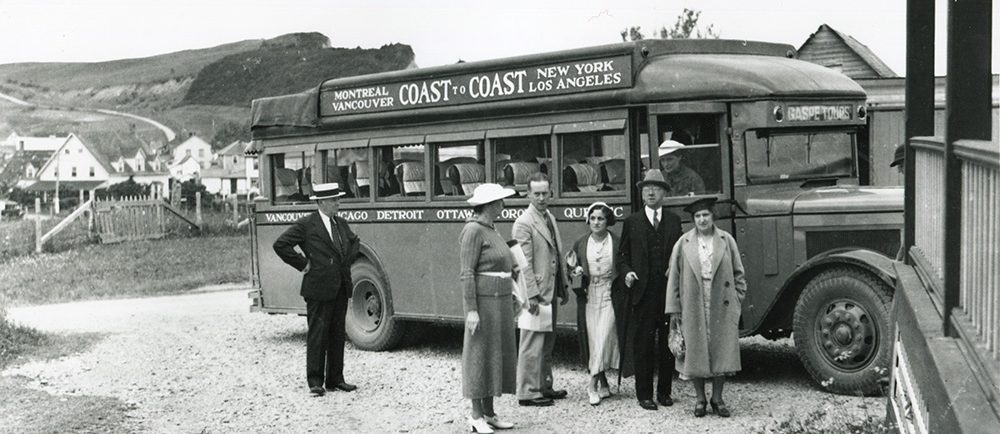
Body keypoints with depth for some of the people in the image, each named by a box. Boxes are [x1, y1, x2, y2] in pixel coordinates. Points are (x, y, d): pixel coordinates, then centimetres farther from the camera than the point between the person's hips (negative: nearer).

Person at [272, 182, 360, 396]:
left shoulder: (341, 224, 13)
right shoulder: (306, 225, -8)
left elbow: (355, 242, 30)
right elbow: (280, 244, -12)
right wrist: (302, 264, -10)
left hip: (341, 288, 7)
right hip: (319, 289, -6)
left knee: (337, 334, 10)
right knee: (318, 335, -1)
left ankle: (335, 379, 17)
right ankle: (315, 381, 6)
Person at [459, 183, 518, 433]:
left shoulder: (491, 230, 15)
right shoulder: (473, 231, -13)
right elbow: (467, 273, -16)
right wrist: (471, 310, -20)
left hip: (499, 301, 9)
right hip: (483, 301, -9)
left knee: (496, 355, 11)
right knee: (479, 356, -3)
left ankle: (489, 413, 19)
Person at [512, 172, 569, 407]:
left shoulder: (550, 218, 13)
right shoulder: (523, 223, -14)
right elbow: (524, 264, -17)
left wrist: (563, 287, 17)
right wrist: (532, 295, -21)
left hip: (550, 292, 9)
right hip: (535, 293, -9)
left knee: (547, 343, 16)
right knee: (532, 344, -3)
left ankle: (545, 386, 27)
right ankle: (528, 392, 5)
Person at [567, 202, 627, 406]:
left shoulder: (617, 243, -2)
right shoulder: (580, 244, 5)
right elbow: (571, 268, 11)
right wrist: (574, 271, -9)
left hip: (610, 296, -3)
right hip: (588, 296, 3)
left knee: (604, 339, -10)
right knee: (593, 341, 5)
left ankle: (593, 385, -4)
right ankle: (603, 384, 19)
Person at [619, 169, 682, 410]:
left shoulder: (674, 221, 11)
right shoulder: (631, 222, 6)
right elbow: (624, 255, 9)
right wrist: (627, 271, -9)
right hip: (642, 291, -2)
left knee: (668, 342, 8)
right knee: (643, 343, 0)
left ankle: (664, 391, 19)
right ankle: (644, 394, 8)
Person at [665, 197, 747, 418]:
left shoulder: (726, 240, 3)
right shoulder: (683, 243, 1)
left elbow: (738, 274, 9)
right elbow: (674, 277, 3)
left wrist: (738, 300, 3)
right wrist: (674, 309, 0)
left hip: (722, 308, 1)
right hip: (693, 308, 0)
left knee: (721, 352, 4)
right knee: (696, 353, 4)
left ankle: (717, 398, 18)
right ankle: (700, 399, 18)